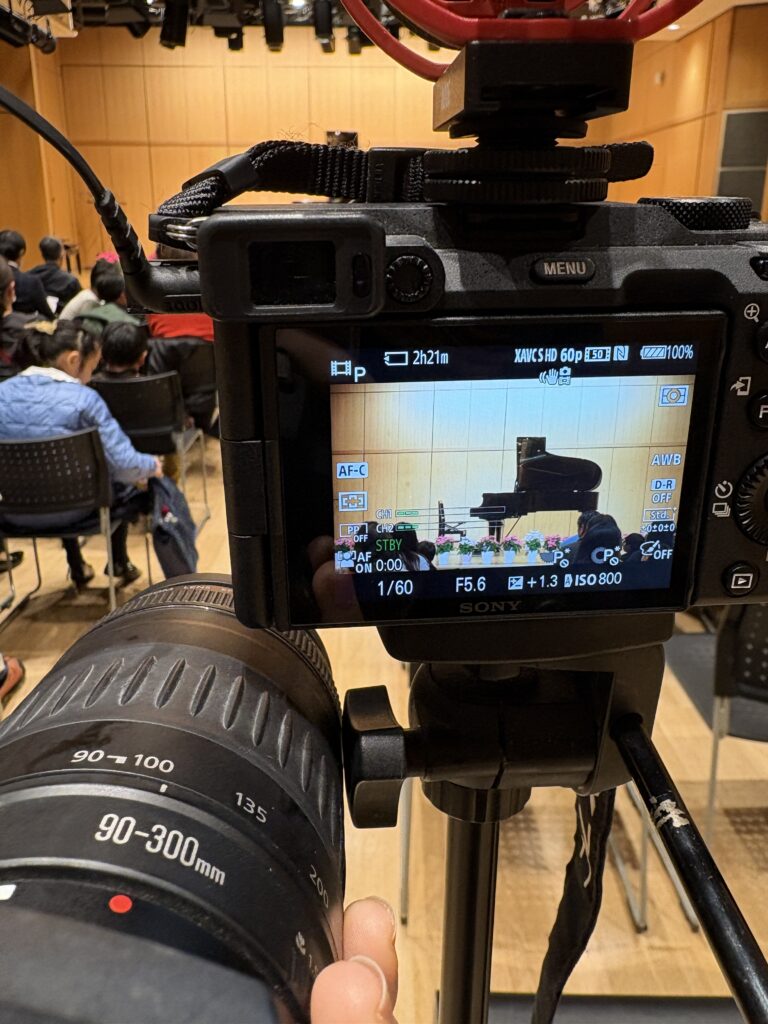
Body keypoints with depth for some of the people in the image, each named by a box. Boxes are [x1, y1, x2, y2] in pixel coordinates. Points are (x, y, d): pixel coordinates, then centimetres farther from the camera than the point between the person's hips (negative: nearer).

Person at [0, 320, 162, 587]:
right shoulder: (83, 399, -18)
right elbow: (125, 465, -20)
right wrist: (153, 465, 1)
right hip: (69, 510, -4)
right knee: (124, 484, 28)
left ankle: (77, 567, 48)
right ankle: (119, 563, 45)